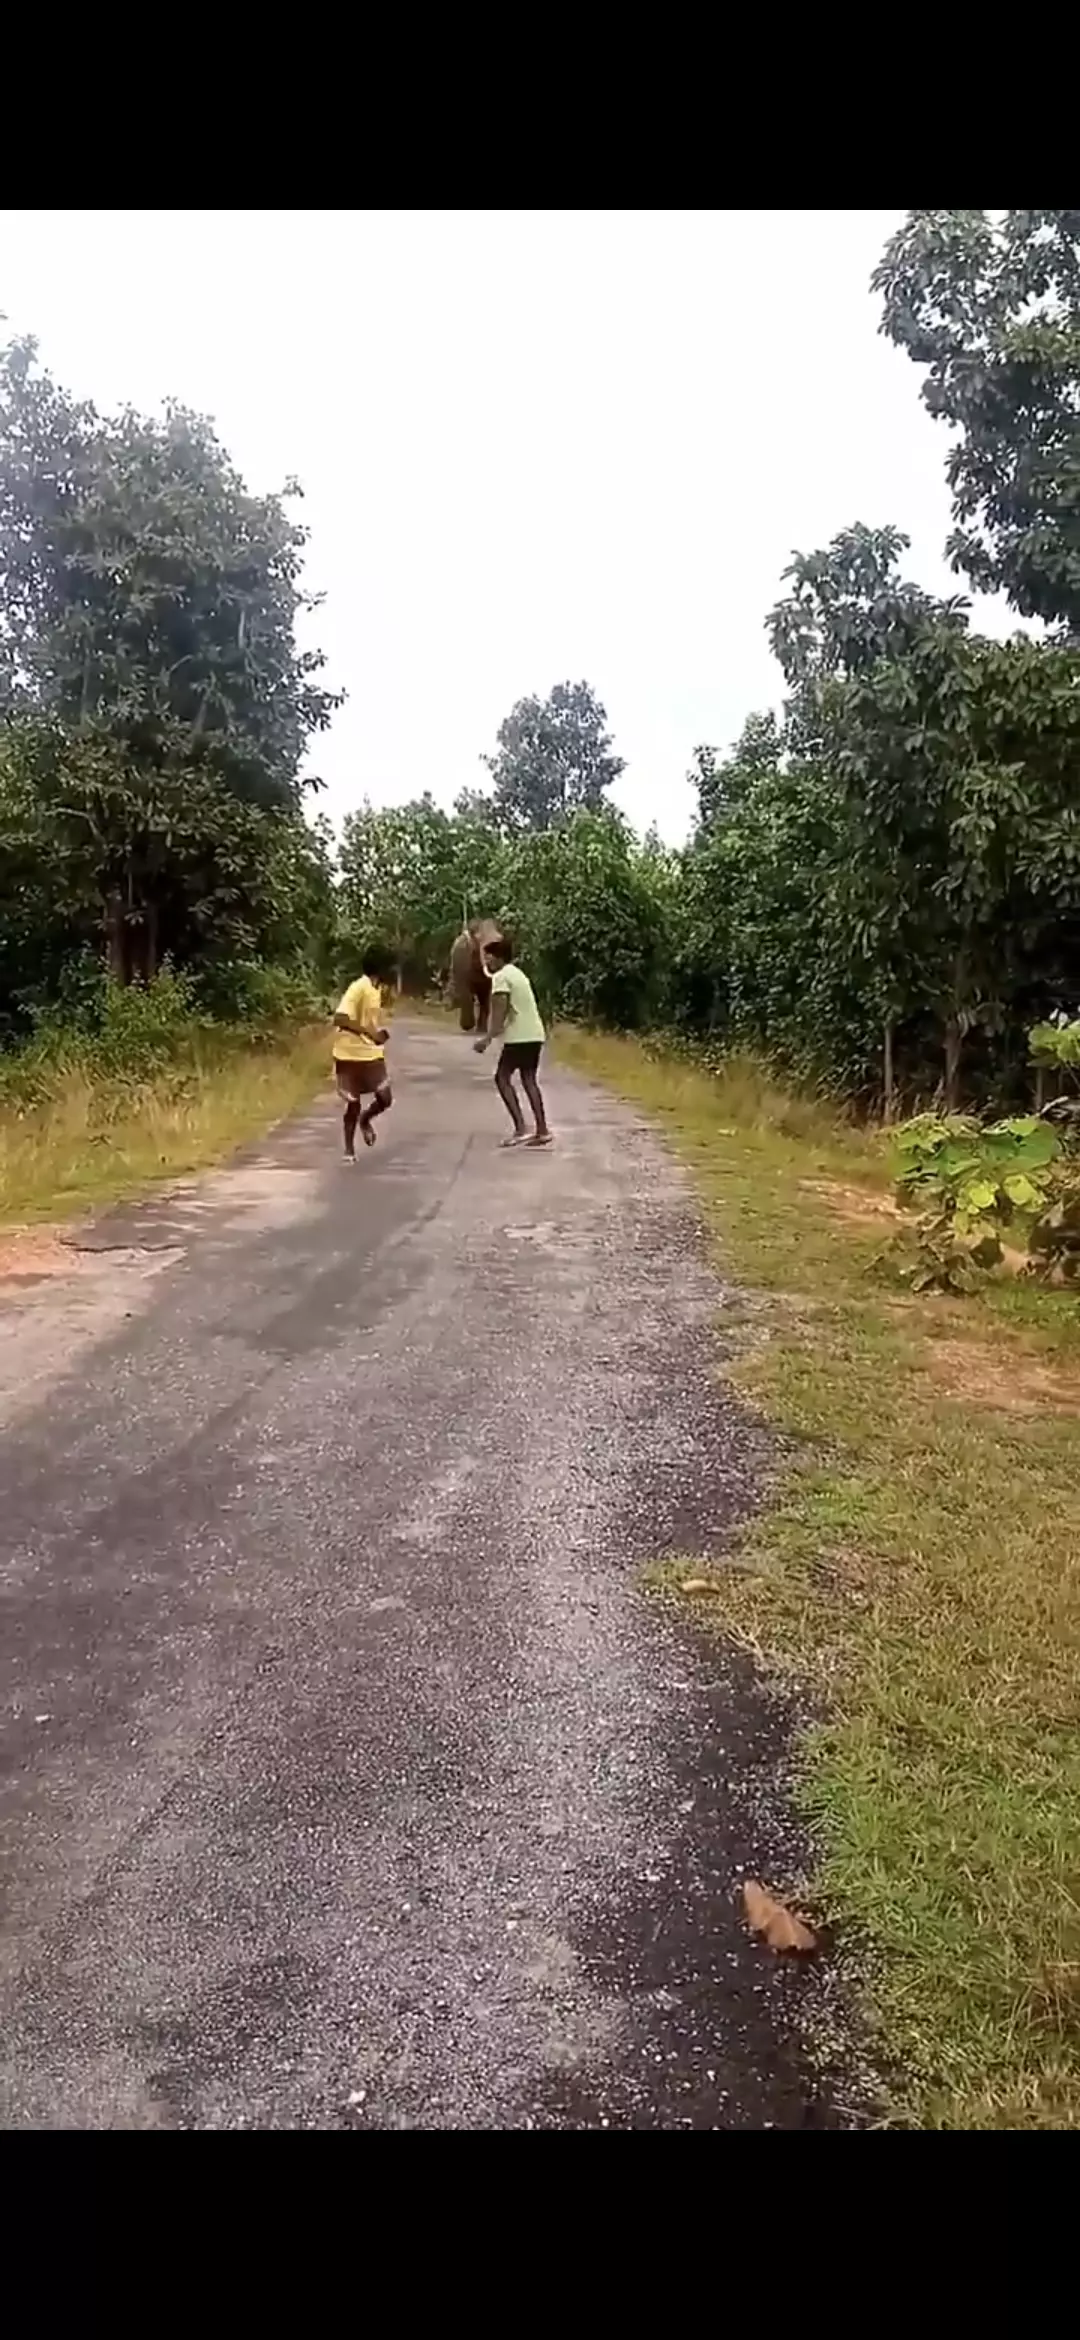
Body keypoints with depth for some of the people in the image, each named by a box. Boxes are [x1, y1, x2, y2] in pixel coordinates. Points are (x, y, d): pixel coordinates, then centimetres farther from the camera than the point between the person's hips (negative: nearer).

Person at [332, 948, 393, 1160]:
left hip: (371, 1053, 7)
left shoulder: (376, 989, 8)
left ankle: (365, 1119, 32)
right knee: (353, 1104, 2)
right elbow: (340, 1019, -27)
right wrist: (369, 1032, -27)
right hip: (350, 1055, -7)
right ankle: (349, 1149, 20)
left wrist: (379, 1032, 3)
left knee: (385, 1099, 1)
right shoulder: (358, 988, -18)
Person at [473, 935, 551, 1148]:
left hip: (519, 1036, -9)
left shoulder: (501, 976, -9)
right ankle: (542, 1130, 6)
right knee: (529, 1080, 11)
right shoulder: (517, 973, 20)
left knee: (503, 1078, -3)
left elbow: (500, 1011, -18)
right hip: (534, 1034, 9)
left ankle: (520, 1129, -12)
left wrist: (487, 1039, -20)